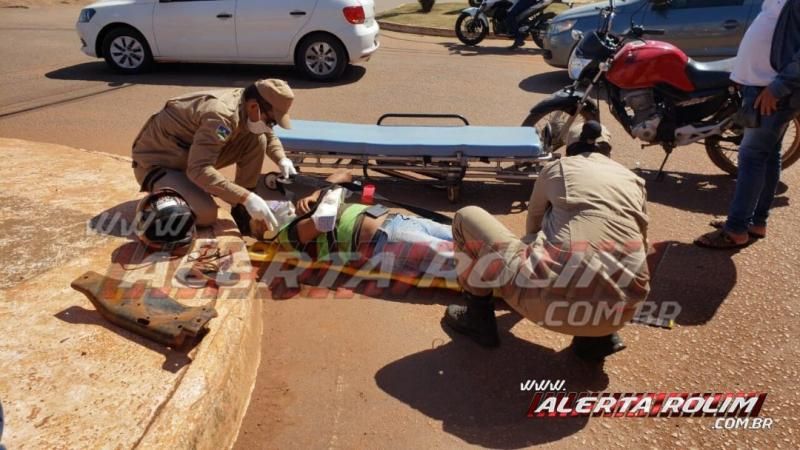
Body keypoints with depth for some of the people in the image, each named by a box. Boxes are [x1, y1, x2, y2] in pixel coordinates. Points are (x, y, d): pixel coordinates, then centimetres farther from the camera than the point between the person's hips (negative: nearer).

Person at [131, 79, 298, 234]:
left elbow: (269, 136, 14)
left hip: (190, 153, 8)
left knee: (257, 140, -10)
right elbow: (198, 170, -39)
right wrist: (246, 198, -40)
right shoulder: (221, 115, -33)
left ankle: (242, 208, -1)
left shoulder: (246, 106, -6)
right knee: (206, 214, -31)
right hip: (156, 162, -8)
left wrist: (283, 160, -7)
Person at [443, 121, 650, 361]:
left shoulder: (556, 167, 18)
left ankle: (479, 319, 25)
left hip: (554, 301, -4)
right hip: (621, 311, 4)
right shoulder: (634, 180, 24)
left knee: (468, 218, 17)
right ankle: (597, 336, 20)